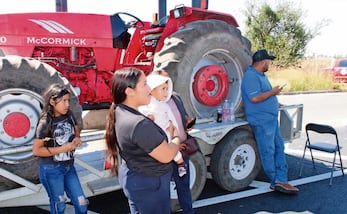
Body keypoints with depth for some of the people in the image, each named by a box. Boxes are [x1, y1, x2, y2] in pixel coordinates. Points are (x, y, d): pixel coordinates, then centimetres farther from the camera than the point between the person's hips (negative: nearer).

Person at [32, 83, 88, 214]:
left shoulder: (69, 115, -2)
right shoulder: (45, 122, -18)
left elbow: (76, 129, 17)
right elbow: (36, 150, -19)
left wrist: (77, 138, -5)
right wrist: (63, 149, -20)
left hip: (69, 167, 5)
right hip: (51, 170, -5)